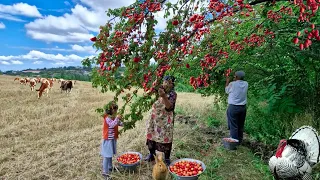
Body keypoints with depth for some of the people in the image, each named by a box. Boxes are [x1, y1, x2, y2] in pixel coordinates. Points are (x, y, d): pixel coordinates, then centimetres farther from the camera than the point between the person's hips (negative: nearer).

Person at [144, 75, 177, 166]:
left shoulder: (173, 94, -11)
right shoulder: (159, 90, 1)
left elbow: (169, 107, -26)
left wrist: (164, 96, -39)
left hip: (165, 119, -4)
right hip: (155, 117, 5)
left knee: (166, 138, 2)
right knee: (152, 135, 15)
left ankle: (167, 158, 21)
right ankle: (151, 154, 36)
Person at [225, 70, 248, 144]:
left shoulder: (232, 84, -12)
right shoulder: (246, 84, 1)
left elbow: (227, 91, 5)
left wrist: (227, 81, 16)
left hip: (233, 107, -5)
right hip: (243, 107, 5)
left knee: (233, 126, 2)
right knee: (241, 126, 15)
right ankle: (239, 141, 26)